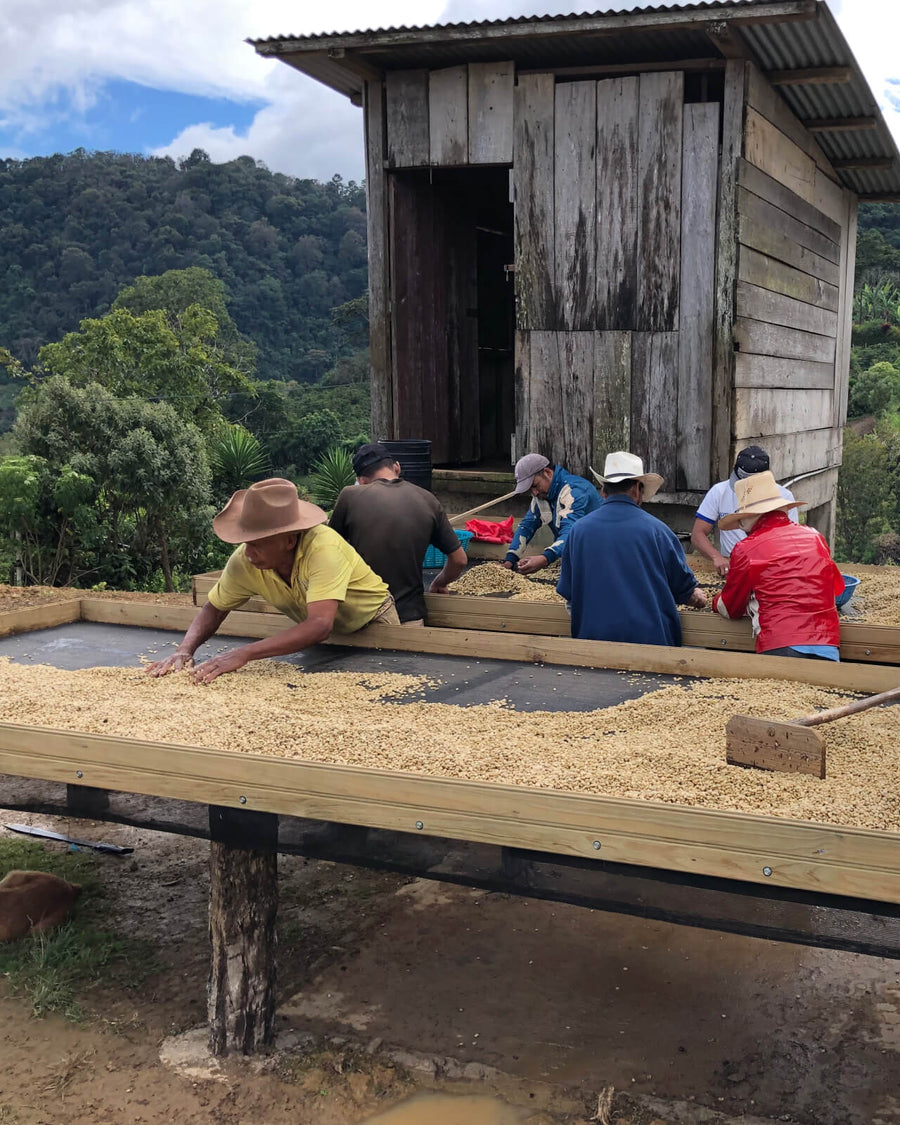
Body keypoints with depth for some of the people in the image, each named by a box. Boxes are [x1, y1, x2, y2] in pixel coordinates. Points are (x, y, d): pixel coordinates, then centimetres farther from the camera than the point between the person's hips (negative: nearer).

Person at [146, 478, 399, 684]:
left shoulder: (323, 549, -40)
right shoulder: (244, 561, -24)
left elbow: (320, 625, -49)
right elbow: (215, 609, -9)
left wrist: (243, 654, -53)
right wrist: (185, 650, -29)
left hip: (373, 623, -4)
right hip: (320, 634, 4)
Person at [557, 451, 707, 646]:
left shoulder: (579, 530, 1)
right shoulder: (656, 529, -4)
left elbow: (568, 593, 10)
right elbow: (683, 586, 7)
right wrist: (697, 598, 31)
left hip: (594, 636, 2)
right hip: (650, 636, -2)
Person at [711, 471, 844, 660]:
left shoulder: (746, 549, 2)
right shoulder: (816, 538, 15)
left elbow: (730, 610, 15)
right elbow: (837, 587, 32)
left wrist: (716, 601, 38)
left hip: (780, 648, -4)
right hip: (828, 647, 4)